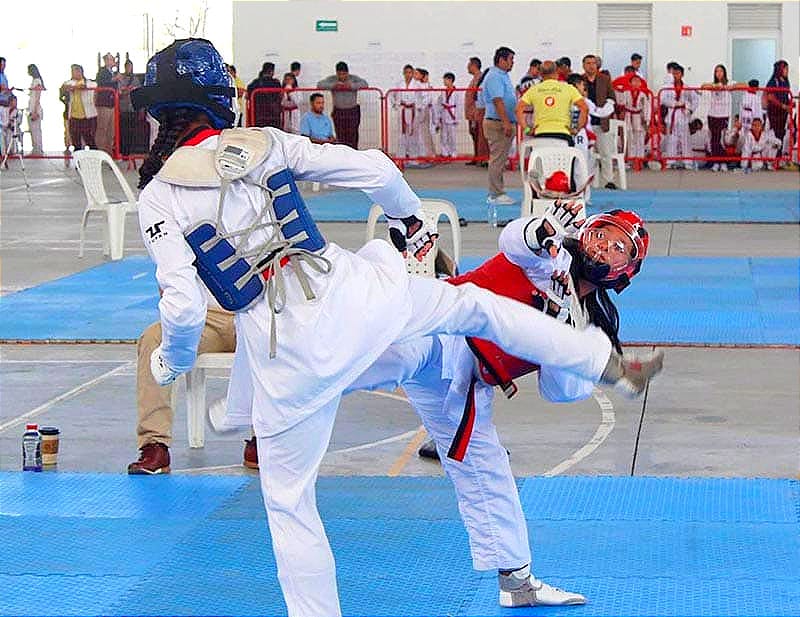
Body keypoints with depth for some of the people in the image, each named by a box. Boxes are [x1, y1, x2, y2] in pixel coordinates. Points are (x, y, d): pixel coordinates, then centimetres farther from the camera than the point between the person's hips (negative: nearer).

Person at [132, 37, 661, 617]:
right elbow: (374, 169, 4)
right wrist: (410, 216, 25)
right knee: (472, 303, 28)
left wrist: (171, 362, 9)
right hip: (349, 289, 3)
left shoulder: (160, 199, -5)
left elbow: (183, 307, -12)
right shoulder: (265, 143, 3)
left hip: (285, 350, -3)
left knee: (289, 501, 13)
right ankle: (612, 364, 34)